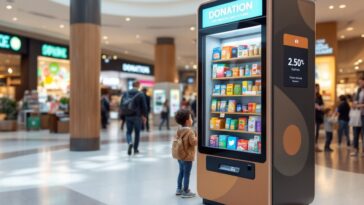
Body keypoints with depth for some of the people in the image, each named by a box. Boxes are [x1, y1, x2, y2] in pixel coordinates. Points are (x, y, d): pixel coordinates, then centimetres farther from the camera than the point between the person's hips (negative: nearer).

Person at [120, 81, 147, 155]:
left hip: (128, 116, 2)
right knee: (137, 133, 10)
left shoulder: (125, 93, 3)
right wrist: (144, 116, 3)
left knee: (128, 132, 12)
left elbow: (121, 105, 6)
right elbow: (144, 106, -7)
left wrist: (124, 113, 16)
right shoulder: (140, 94, -8)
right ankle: (135, 149, 15)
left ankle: (130, 143, -17)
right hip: (137, 116, -2)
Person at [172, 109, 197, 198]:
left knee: (181, 172, 20)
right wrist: (197, 137, -10)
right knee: (187, 174, 0)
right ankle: (185, 192, 5)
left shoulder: (179, 130, 7)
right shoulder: (190, 131, -19)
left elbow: (175, 140, 12)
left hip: (179, 154, 9)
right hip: (187, 155, -9)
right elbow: (193, 142, -23)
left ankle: (179, 189, 27)